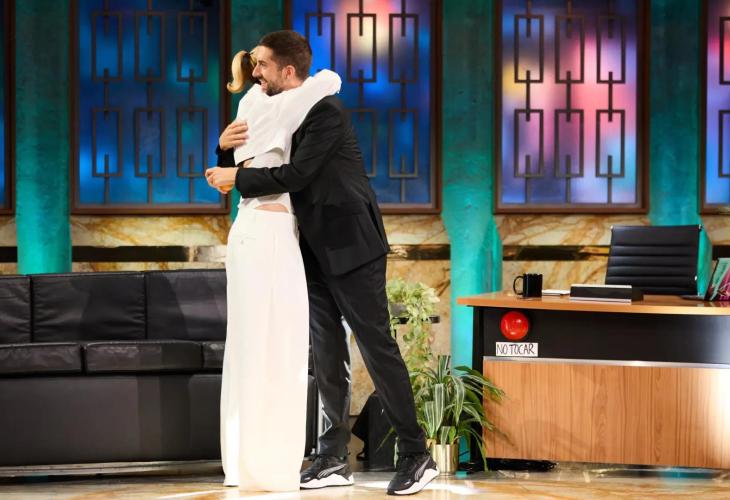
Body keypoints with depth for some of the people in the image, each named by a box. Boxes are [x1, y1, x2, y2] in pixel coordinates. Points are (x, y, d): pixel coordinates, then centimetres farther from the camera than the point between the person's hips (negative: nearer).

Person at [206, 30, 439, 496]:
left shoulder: (326, 111, -16)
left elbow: (295, 175, -25)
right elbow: (244, 169, 16)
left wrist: (236, 177, -15)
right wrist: (227, 148, -5)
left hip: (352, 246, -8)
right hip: (316, 250, 8)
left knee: (377, 345, -6)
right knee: (328, 353, 8)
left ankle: (417, 455, -1)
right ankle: (334, 458, 12)